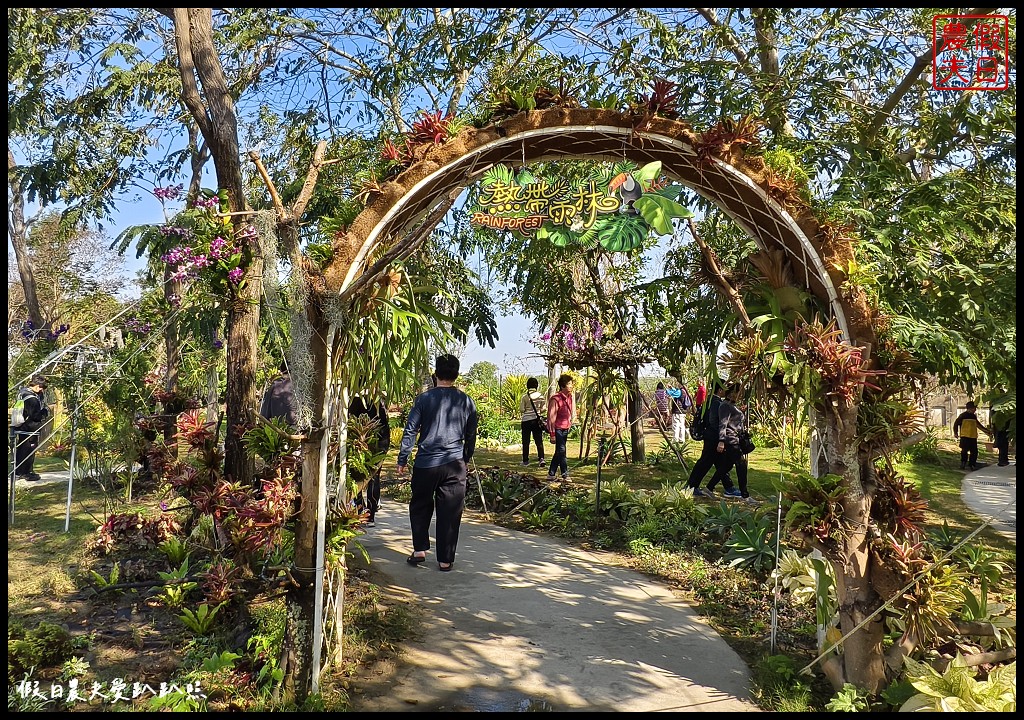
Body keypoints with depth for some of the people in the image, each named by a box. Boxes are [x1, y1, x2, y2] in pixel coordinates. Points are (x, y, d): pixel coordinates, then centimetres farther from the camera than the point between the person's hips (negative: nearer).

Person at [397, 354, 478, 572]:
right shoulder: (466, 401, 3)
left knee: (420, 507, 18)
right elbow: (471, 435, 10)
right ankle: (445, 560, 10)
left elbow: (410, 430, -2)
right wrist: (466, 458, 24)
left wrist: (402, 460, 5)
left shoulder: (424, 398, -3)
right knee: (450, 512, 6)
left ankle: (420, 550, 14)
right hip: (455, 464, 1)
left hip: (426, 463, -1)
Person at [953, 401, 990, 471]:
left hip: (973, 437, 6)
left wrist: (987, 430, 33)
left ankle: (971, 465, 15)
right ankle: (963, 463, 8)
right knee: (965, 450, -10)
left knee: (974, 451, 4)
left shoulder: (974, 416, 16)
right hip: (965, 436, -6)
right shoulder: (963, 415, -3)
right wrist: (955, 433, -7)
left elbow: (978, 425, 30)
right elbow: (956, 423, -1)